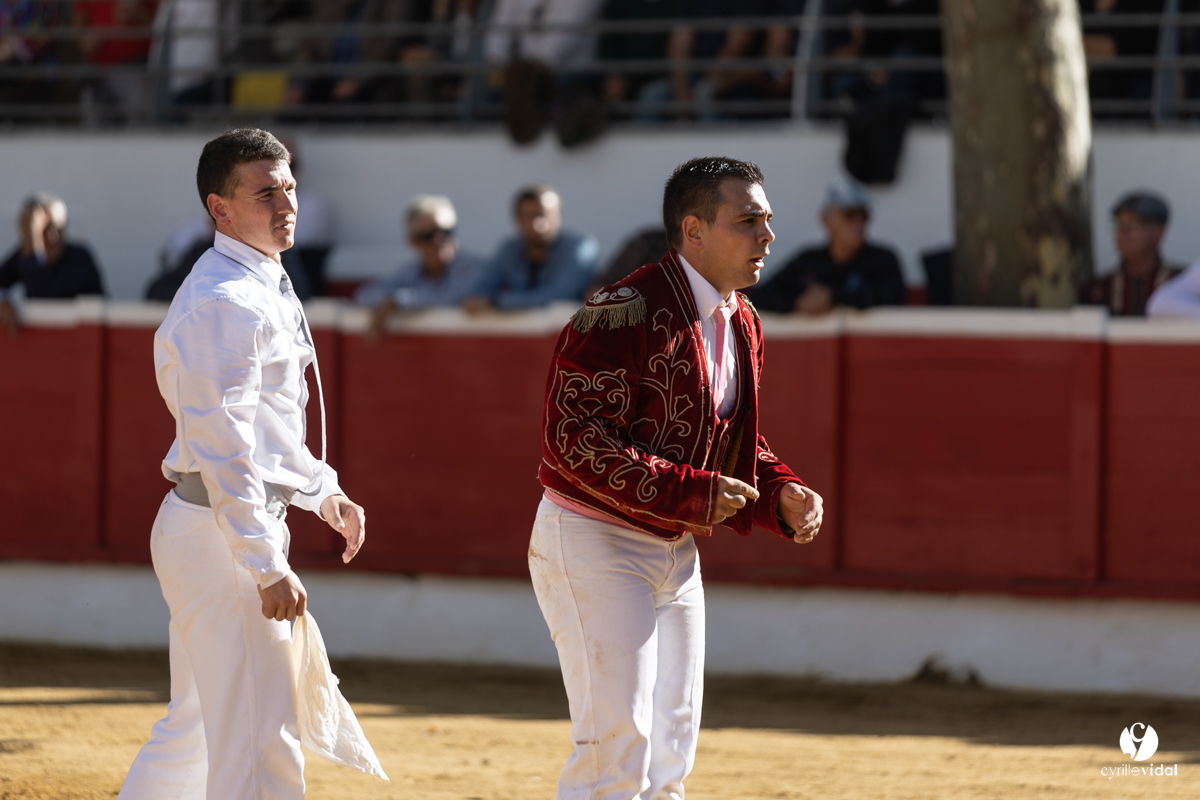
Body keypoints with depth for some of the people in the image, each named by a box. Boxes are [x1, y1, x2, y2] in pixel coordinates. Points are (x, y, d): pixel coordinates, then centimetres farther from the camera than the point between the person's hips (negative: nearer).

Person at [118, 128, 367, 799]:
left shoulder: (265, 288, 16)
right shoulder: (225, 303, -18)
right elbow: (223, 447, -24)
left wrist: (323, 492, 18)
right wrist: (268, 568, -26)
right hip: (222, 532, -11)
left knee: (199, 727, 19)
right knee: (260, 743, -11)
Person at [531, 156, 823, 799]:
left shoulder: (741, 324, 9)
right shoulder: (626, 312, -20)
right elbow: (575, 439, -27)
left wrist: (780, 495, 0)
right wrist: (691, 493, -28)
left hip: (674, 552, 9)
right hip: (593, 544, -9)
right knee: (619, 745, -14)